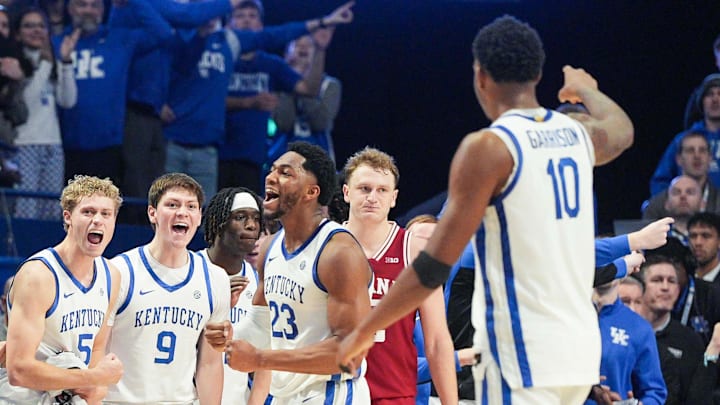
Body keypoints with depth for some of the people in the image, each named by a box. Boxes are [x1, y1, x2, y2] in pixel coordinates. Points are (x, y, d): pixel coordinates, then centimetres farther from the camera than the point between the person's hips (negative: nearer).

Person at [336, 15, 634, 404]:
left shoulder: (488, 148, -12)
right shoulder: (576, 134, 9)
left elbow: (435, 265, -13)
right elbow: (621, 129, 37)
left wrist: (364, 331, -4)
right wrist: (586, 91, 57)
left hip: (522, 353, -8)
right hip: (579, 345, 8)